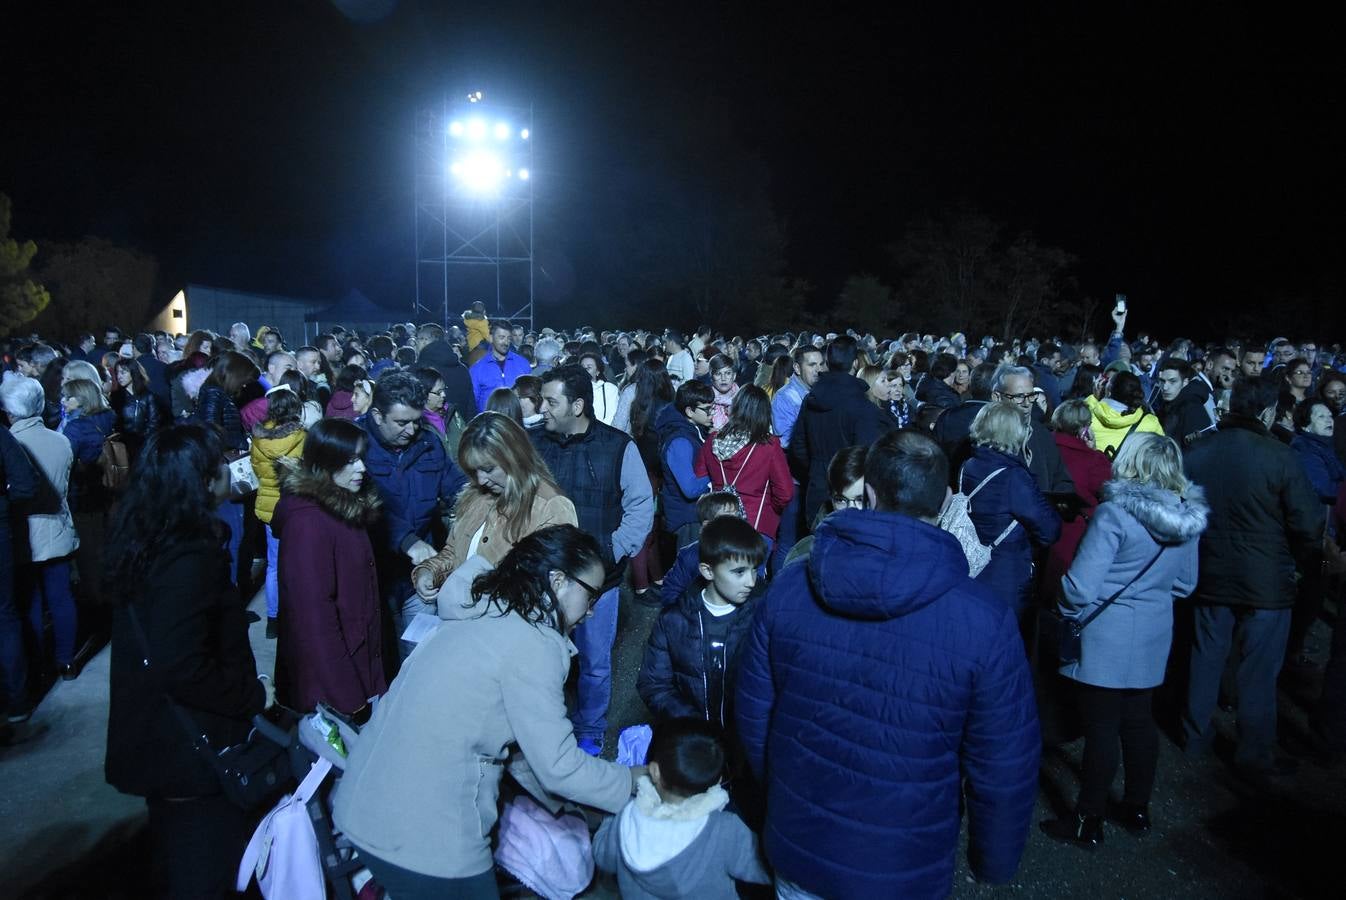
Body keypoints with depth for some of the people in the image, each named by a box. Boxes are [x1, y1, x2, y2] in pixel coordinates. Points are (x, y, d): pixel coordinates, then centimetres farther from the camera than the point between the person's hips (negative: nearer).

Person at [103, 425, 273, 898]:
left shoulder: (145, 536, 0)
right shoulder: (189, 558, -29)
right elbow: (181, 669, -32)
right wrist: (254, 695, -19)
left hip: (157, 735, 9)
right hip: (193, 745, -9)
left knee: (174, 855, 28)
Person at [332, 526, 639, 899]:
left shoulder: (483, 614, 9)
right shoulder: (532, 644, -17)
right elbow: (558, 765, -15)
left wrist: (556, 798, 19)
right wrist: (633, 780, 0)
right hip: (422, 838, -8)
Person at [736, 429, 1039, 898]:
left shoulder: (788, 589, -15)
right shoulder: (984, 623, -23)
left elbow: (753, 717, -3)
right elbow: (1004, 772, -14)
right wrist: (994, 862, 6)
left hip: (796, 849, 2)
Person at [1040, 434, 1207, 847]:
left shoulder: (1115, 513, -21)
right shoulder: (1189, 517, 1)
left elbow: (1079, 587, -21)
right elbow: (1185, 584, 14)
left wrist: (1066, 607, -2)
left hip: (1106, 638, -7)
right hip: (1154, 637, 7)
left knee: (1102, 728, 2)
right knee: (1139, 721, 19)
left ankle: (1088, 822, 15)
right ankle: (1137, 809, 34)